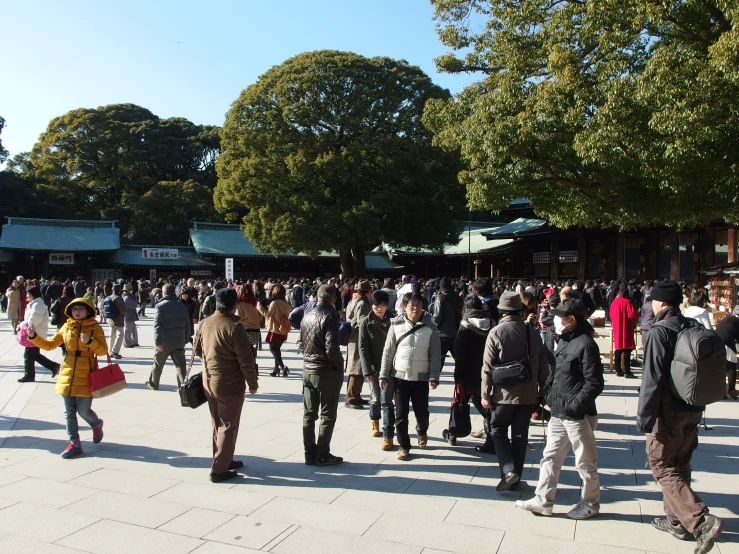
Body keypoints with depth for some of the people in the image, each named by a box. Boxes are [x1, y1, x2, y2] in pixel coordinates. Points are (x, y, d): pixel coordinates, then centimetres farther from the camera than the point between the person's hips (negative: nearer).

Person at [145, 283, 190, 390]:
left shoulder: (161, 306, -10)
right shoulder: (182, 306, 7)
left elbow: (158, 325, -16)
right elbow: (187, 325, 10)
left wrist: (158, 342, -17)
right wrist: (185, 340, 15)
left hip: (164, 342, -3)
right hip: (179, 342, 3)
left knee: (158, 364, 15)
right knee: (180, 365, 3)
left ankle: (153, 383, 30)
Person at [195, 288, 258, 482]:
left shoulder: (205, 323, 2)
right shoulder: (234, 326, -19)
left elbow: (198, 350, 14)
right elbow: (246, 359, -18)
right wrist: (253, 383, -8)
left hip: (208, 382, 7)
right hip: (230, 385, -7)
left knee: (217, 424, 19)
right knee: (228, 426, 4)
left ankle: (224, 460, 32)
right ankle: (219, 469, 8)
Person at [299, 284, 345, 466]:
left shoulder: (307, 316, 6)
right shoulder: (330, 316, -15)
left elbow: (301, 343, 13)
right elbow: (331, 347, -22)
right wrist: (339, 365, -9)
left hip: (308, 370, 7)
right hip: (328, 371, -6)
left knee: (309, 414, 12)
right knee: (327, 415, 6)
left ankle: (310, 454, 20)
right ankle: (322, 455, 11)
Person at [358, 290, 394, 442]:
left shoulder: (393, 319, -3)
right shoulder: (366, 322, -6)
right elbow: (362, 347, -6)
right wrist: (367, 370, -11)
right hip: (374, 367, 0)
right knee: (376, 399, 12)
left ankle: (388, 436, 6)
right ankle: (374, 422, 42)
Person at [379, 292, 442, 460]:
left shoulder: (430, 327, -6)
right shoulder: (397, 325, -5)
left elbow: (435, 355, -4)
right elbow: (388, 352, 0)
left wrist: (434, 377, -11)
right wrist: (384, 375, -1)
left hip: (421, 378, 0)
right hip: (400, 377, 0)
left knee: (421, 411, 11)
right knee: (400, 413, 4)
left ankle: (422, 432, 43)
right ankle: (404, 446, 21)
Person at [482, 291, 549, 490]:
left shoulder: (496, 333, -12)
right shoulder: (533, 332, 0)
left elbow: (488, 367, -12)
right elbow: (543, 365, 6)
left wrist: (486, 394, -4)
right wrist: (542, 390, 16)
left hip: (503, 394, -3)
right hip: (528, 395, 4)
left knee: (498, 429, 13)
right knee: (520, 435, 12)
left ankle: (508, 470, -2)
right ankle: (515, 478, 20)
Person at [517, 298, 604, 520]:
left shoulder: (585, 344, -16)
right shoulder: (563, 342, 11)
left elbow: (594, 384, -19)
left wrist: (574, 406, -21)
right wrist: (549, 393, 10)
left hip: (578, 416, -9)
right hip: (558, 414, 9)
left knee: (585, 463, 9)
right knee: (550, 458, 13)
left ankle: (590, 504, 27)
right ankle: (543, 500, 23)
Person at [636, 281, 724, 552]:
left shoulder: (659, 332, -19)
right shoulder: (695, 328, 3)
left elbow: (652, 378, -22)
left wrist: (644, 416, -15)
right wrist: (697, 402, 21)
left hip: (669, 412, -8)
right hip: (693, 410, 8)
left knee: (661, 465, 4)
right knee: (680, 465, 19)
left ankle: (701, 521, -8)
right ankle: (677, 520, 29)